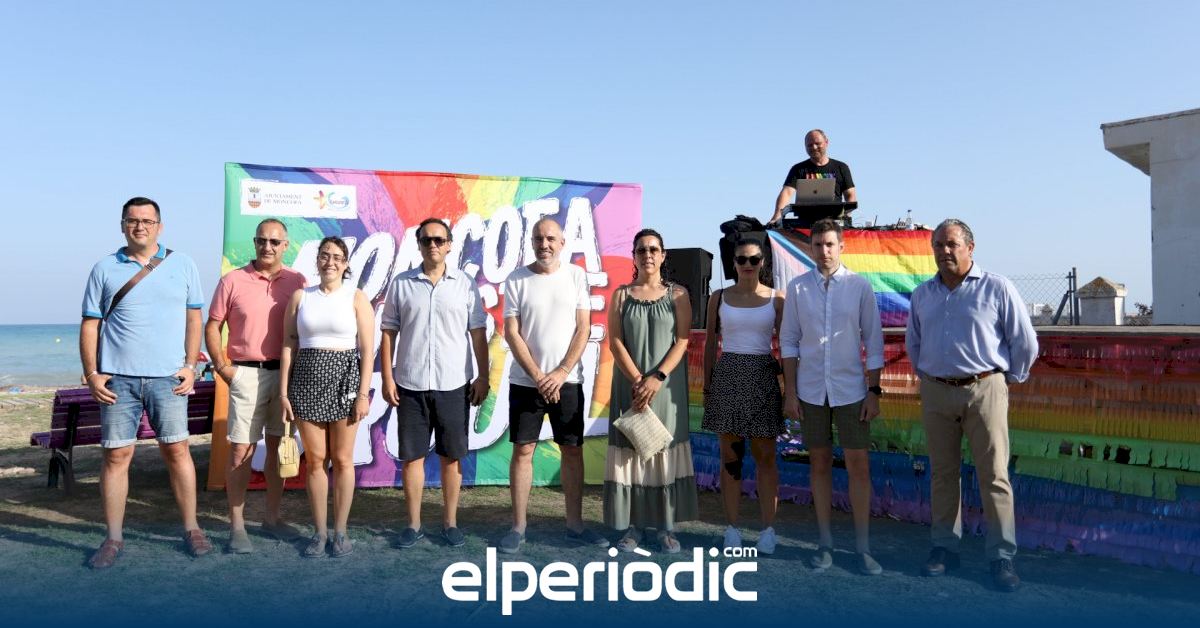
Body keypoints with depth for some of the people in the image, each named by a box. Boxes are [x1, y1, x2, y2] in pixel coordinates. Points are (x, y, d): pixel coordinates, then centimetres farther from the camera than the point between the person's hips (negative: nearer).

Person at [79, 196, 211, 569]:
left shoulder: (182, 265, 7)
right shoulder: (105, 269, 7)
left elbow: (194, 318, 8)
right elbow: (90, 325, 7)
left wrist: (190, 365, -1)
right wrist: (91, 373, -2)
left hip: (168, 377, 0)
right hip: (118, 379, 1)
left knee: (177, 451, 2)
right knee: (116, 455, 3)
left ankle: (191, 529, 12)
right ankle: (113, 538, 14)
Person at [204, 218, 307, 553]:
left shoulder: (297, 282, 5)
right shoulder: (232, 281, 0)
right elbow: (212, 326, 4)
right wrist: (222, 367, -4)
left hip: (286, 374, 3)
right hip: (247, 374, -2)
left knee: (279, 447, 10)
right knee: (241, 452, -1)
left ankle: (272, 518, 23)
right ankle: (237, 525, 9)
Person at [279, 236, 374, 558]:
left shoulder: (356, 297, 1)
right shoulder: (300, 296, 7)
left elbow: (367, 350, -3)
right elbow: (288, 346, 6)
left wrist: (364, 393, -9)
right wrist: (283, 392, 0)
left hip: (344, 378, -2)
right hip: (307, 379, 2)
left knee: (342, 459, 4)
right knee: (314, 459, 6)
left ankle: (340, 531, 16)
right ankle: (320, 531, 17)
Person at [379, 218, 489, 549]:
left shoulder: (465, 284, 3)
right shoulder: (401, 284, 4)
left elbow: (478, 333, 3)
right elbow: (389, 333, 5)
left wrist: (483, 376, -2)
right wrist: (387, 378, -1)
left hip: (454, 385, 0)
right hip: (411, 385, 1)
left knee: (451, 457, 7)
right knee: (412, 456, 7)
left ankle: (450, 522, 20)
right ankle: (414, 524, 19)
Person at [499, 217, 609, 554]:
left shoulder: (576, 276, 2)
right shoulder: (516, 280, -1)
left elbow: (583, 329, -1)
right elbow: (512, 334, -4)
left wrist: (560, 373, -10)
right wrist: (538, 377, -11)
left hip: (567, 380, 1)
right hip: (525, 381, -1)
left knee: (573, 450, 6)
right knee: (523, 450, 2)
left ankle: (575, 525, 18)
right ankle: (518, 527, 12)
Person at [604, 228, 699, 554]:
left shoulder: (677, 294, 3)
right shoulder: (622, 294, 6)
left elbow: (682, 341, -4)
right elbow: (615, 341, -2)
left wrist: (657, 378, -16)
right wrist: (637, 380, -14)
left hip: (667, 385, -1)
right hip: (631, 384, 1)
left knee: (665, 448, 2)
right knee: (631, 448, 1)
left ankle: (666, 526, 8)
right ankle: (633, 524, 9)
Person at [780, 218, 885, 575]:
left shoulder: (859, 286, -2)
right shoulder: (797, 288, 1)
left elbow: (874, 341, 1)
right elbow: (788, 341, 3)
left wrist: (874, 391, -3)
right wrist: (790, 392, 0)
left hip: (850, 390, -1)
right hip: (811, 391, 1)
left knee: (859, 466, 2)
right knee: (819, 464, 10)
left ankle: (863, 547, 14)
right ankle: (825, 543, 21)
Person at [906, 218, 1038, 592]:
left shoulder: (997, 288, -4)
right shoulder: (922, 294, 9)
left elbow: (1025, 341, 1)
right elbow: (913, 342, 23)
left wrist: (1011, 378, 7)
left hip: (984, 391, -4)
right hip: (936, 393, 4)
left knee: (994, 475, -1)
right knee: (943, 473, 10)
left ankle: (1002, 557, 7)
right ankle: (945, 547, 21)